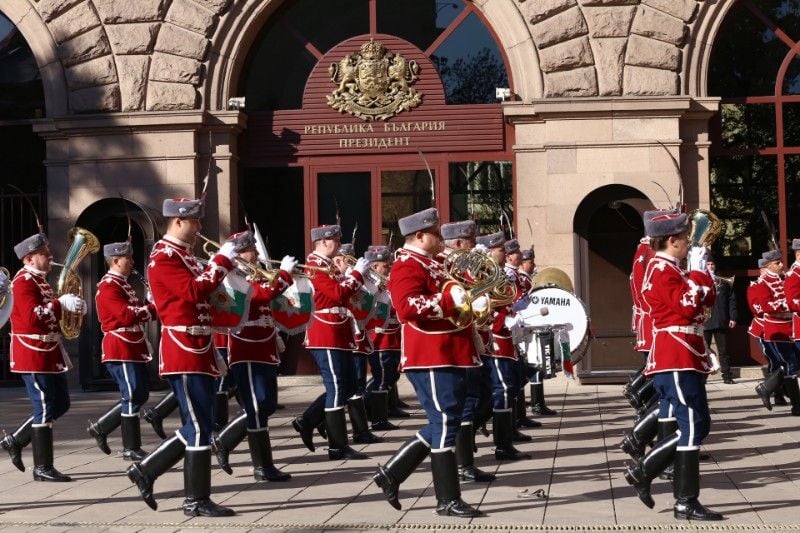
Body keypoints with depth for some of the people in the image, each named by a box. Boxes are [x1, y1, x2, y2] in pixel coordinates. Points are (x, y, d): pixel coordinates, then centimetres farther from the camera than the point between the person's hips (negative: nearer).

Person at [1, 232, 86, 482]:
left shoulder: (40, 281, 17)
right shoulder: (23, 282, -14)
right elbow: (33, 316, -25)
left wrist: (70, 306, 5)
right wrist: (61, 304, -26)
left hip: (49, 353, 10)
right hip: (33, 354, -10)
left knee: (60, 405, 13)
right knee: (45, 409, -6)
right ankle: (43, 468, 1)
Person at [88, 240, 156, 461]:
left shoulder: (122, 284, 18)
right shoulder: (109, 286, -14)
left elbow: (137, 312, 17)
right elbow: (126, 315, -24)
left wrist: (153, 308, 0)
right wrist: (153, 308, -17)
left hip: (133, 349, 10)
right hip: (121, 350, -10)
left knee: (140, 395, 12)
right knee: (133, 397, -6)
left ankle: (101, 427, 20)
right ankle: (131, 449, 0)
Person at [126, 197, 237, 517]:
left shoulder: (184, 255, 18)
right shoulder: (164, 258, -11)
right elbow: (195, 292, -23)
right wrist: (222, 259, -17)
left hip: (197, 352, 10)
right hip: (184, 353, -10)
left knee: (197, 425, 11)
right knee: (199, 426, -6)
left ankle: (146, 471, 19)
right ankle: (197, 500, 0)